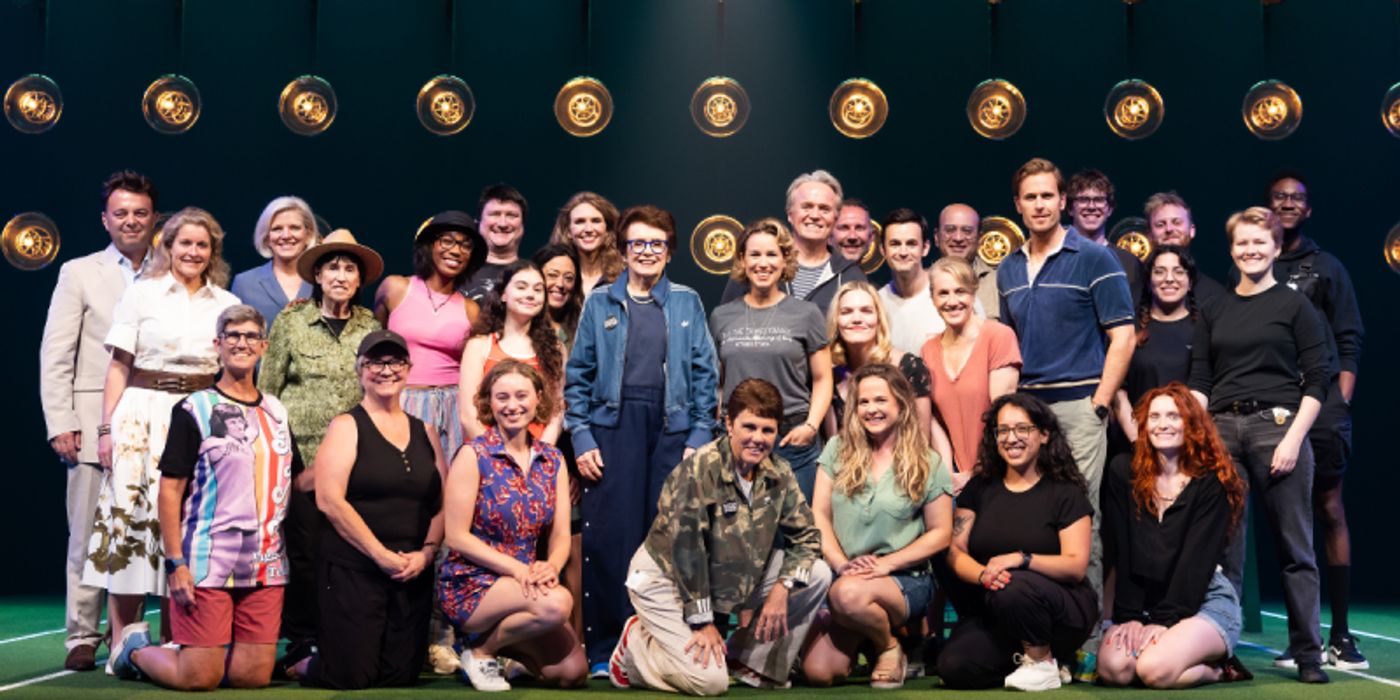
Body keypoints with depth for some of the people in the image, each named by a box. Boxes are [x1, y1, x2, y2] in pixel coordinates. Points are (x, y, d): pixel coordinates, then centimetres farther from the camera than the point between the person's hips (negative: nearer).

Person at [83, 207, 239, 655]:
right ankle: (122, 643, 0)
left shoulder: (227, 305, 10)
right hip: (142, 413, -2)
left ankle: (173, 643, 7)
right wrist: (107, 428, -4)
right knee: (130, 515, -6)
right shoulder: (141, 294, 5)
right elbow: (119, 366, 3)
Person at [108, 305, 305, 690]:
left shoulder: (276, 412, 14)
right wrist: (175, 563, -13)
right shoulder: (194, 410, -3)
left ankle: (191, 651, 30)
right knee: (199, 678, -4)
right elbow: (170, 489, -7)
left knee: (254, 675, 2)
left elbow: (297, 479, 21)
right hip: (207, 565, -5)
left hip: (266, 568, 5)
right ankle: (135, 648, 25)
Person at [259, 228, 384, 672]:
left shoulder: (370, 325, 10)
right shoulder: (291, 321, 4)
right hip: (301, 452, -2)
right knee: (304, 548, -3)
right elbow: (267, 388, 5)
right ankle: (302, 641, 9)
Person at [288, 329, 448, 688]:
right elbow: (330, 500, -13)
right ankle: (309, 666, 25)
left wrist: (426, 553, -6)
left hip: (413, 573, 5)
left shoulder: (424, 431, 13)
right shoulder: (347, 426, -2)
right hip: (352, 568, -5)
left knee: (401, 676, 5)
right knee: (350, 677, -8)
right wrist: (382, 555, -15)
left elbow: (444, 503, 11)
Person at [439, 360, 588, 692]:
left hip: (528, 583, 5)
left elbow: (561, 534, 4)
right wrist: (516, 567, -21)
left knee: (571, 673, -12)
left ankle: (509, 651, 19)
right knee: (556, 603, -32)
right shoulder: (473, 456, -8)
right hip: (472, 584, -5)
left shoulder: (553, 460, 7)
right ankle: (481, 650, -5)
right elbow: (457, 537, -12)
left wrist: (551, 566, -19)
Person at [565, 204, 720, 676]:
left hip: (672, 430, 1)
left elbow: (704, 374, 7)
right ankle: (604, 647, 8)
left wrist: (699, 437, -1)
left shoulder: (687, 302, 10)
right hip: (612, 428, -1)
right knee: (609, 536, -2)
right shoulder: (600, 302, 7)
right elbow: (578, 375, 6)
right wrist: (581, 437, -3)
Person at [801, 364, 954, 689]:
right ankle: (860, 640, 19)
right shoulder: (837, 450, 7)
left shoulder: (927, 463, 1)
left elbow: (940, 534, 0)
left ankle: (889, 647, -6)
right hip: (842, 577, 3)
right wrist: (842, 564, -13)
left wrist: (886, 564, -12)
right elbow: (819, 515, 2)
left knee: (849, 593, -38)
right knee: (818, 672, -15)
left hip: (903, 581, -3)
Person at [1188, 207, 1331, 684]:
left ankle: (1308, 654, 8)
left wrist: (1293, 438, -11)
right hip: (1222, 431, 3)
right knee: (1223, 547, 3)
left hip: (1277, 426, -3)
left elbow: (1316, 381, -1)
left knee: (1294, 548, 0)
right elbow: (1199, 382, 12)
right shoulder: (1215, 312, 15)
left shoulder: (1294, 306, 5)